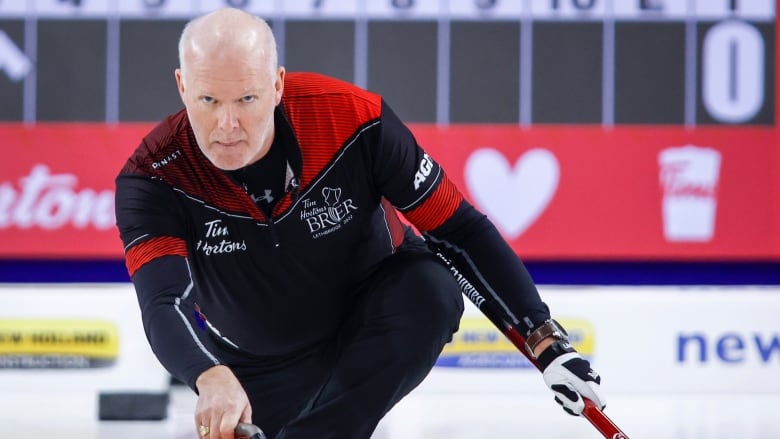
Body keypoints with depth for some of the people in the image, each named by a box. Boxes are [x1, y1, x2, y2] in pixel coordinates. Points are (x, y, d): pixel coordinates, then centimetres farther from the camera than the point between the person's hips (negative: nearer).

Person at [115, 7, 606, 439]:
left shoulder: (352, 119, -27)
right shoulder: (153, 180, -26)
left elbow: (462, 227, -18)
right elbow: (164, 305, -40)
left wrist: (547, 341, -21)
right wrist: (212, 380, -62)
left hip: (374, 313, -2)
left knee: (433, 292, -30)